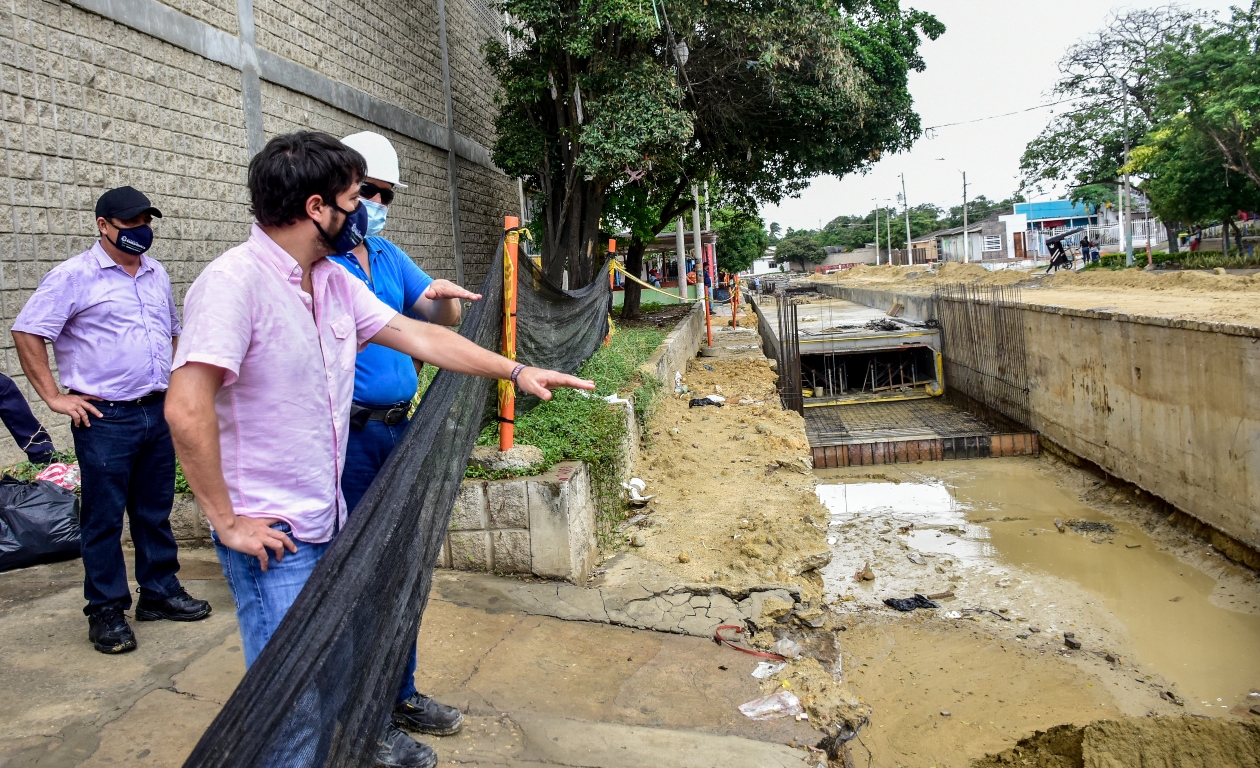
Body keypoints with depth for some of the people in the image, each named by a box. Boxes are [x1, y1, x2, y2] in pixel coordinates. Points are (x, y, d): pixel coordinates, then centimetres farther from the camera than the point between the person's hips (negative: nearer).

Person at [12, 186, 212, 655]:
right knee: (104, 517, 2)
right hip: (105, 418, -6)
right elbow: (27, 331, -8)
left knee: (155, 511, 14)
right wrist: (53, 396, -10)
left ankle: (160, 592, 27)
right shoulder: (75, 275, -7)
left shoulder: (156, 274, 13)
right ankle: (106, 612, 13)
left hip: (158, 413, 6)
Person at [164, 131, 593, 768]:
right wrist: (227, 521, -20)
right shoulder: (234, 282, -20)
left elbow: (420, 337, 12)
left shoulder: (336, 281, 7)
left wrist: (517, 371, 12)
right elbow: (186, 409, -26)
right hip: (271, 536, -8)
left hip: (330, 520, 8)